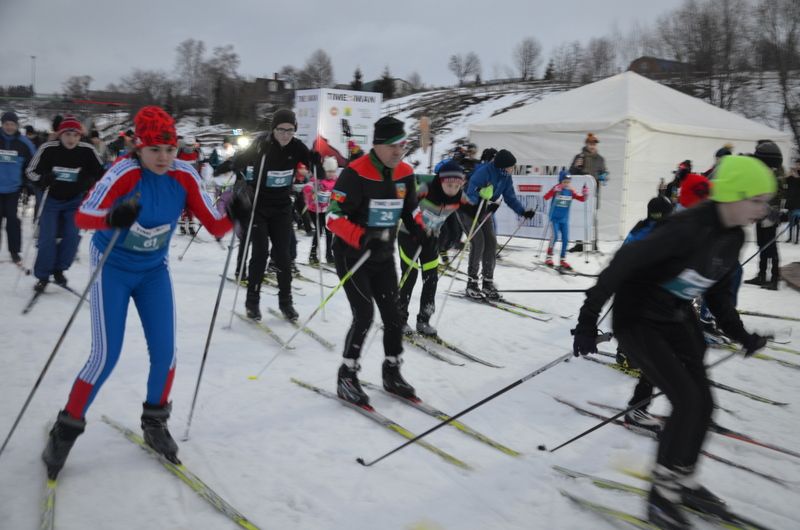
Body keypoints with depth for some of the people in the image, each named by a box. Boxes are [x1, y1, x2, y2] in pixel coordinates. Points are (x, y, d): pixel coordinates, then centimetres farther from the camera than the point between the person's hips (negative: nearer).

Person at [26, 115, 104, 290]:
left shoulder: (87, 151, -18)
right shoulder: (48, 149, -20)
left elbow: (101, 172, -4)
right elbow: (32, 171, -8)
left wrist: (89, 182, -21)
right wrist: (42, 180, -27)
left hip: (75, 200, 1)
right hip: (52, 199, -1)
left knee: (72, 236, -6)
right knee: (47, 238, -6)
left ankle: (59, 269, 17)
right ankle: (43, 276, 10)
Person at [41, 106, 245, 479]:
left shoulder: (184, 176, -14)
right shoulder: (124, 173, -26)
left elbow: (214, 227, -13)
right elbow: (82, 216, -33)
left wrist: (233, 215, -35)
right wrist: (112, 218, -54)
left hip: (154, 270, 4)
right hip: (112, 268, -4)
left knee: (165, 352, -1)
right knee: (106, 356, -7)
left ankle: (154, 423, 23)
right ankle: (66, 430, 14)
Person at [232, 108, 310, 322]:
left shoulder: (296, 147, -6)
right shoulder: (262, 144, -16)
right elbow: (240, 162, -21)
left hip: (282, 208, 3)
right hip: (258, 206, -3)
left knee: (283, 254, 2)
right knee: (260, 253, -6)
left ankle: (285, 301, 13)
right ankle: (252, 301, 7)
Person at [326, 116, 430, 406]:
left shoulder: (405, 173, -1)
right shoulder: (356, 173, -22)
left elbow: (411, 211, 15)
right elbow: (333, 217, -23)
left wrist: (425, 237, 0)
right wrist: (362, 238, -36)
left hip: (383, 256, 6)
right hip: (351, 256, -6)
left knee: (393, 315, 7)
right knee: (364, 315, -13)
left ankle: (392, 373, 25)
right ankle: (346, 377, 3)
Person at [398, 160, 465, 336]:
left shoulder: (458, 198, -17)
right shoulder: (424, 190, -32)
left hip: (431, 237, 4)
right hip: (408, 234, -4)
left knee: (431, 277, 0)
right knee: (410, 276, -6)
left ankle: (424, 320, 13)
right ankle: (399, 318, 10)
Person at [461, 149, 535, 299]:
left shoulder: (506, 177, -5)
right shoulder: (484, 172, -27)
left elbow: (510, 198, 0)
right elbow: (471, 194, -33)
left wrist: (523, 212, -13)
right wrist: (483, 201, -49)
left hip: (483, 212, 7)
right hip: (468, 210, -7)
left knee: (491, 243, -1)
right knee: (478, 242, -16)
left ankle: (488, 282, 7)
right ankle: (472, 283, -5)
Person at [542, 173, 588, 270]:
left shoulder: (571, 191, -2)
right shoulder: (556, 189, -12)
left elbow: (582, 199, 1)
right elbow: (545, 198, -25)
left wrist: (585, 194, -20)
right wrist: (554, 191, -40)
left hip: (564, 219, 4)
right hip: (554, 218, -4)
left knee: (565, 239, 3)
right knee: (555, 236, -17)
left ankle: (563, 261, 15)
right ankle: (548, 258, -4)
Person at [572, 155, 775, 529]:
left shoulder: (733, 237, -1)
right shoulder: (689, 228, -29)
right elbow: (624, 263, -29)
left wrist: (738, 333, 6)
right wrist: (588, 319, -29)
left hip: (677, 319, 9)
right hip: (637, 320, -8)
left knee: (703, 403, 9)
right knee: (688, 402, -13)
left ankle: (683, 481, 30)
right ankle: (661, 493, 4)